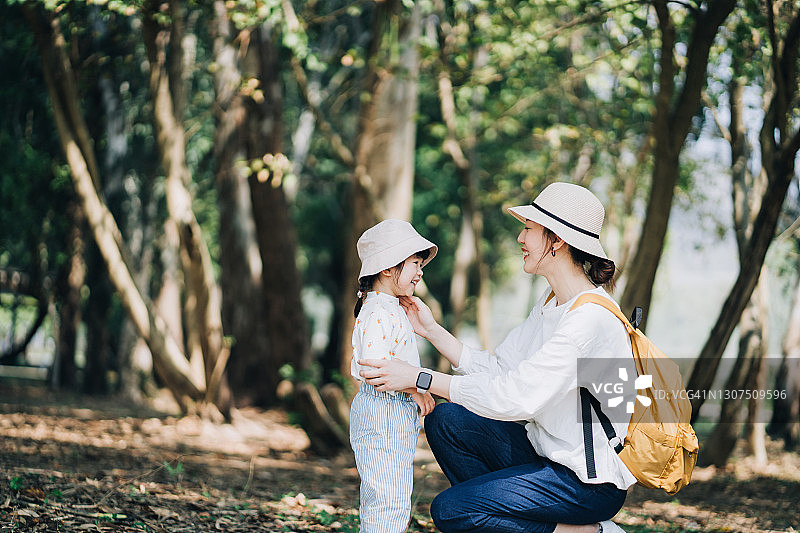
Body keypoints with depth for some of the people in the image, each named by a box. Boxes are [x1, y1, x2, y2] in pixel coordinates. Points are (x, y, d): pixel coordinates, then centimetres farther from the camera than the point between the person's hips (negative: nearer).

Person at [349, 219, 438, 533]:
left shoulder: (389, 309, 17)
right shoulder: (379, 313, -17)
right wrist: (414, 387, -18)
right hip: (383, 415, -11)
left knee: (377, 499, 15)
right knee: (389, 500, -11)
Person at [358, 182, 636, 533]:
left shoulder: (590, 318, -24)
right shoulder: (550, 303, 7)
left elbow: (516, 396, -27)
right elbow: (496, 369, 8)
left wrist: (420, 378, -24)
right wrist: (431, 330, 4)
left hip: (592, 480, -9)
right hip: (550, 454, 9)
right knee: (445, 420, 0)